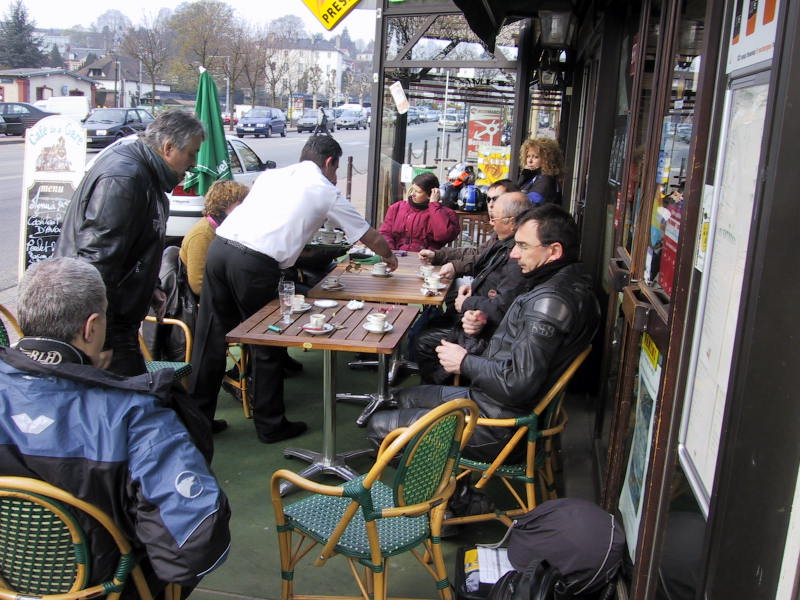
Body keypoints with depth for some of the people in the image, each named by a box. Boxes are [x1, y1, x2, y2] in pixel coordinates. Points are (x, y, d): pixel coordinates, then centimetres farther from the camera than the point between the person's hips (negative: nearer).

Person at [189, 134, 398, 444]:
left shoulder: (271, 175, 24)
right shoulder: (326, 192, 12)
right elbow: (372, 238, 20)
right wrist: (389, 258, 41)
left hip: (219, 246, 6)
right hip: (255, 264, -5)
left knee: (211, 337, 14)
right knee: (266, 344, 10)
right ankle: (271, 425, 23)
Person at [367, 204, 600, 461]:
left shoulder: (550, 301, -27)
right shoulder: (571, 282, 6)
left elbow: (518, 384, -31)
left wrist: (465, 362, -15)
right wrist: (484, 326, 0)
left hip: (498, 427, -11)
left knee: (379, 426, -3)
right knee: (404, 397, 25)